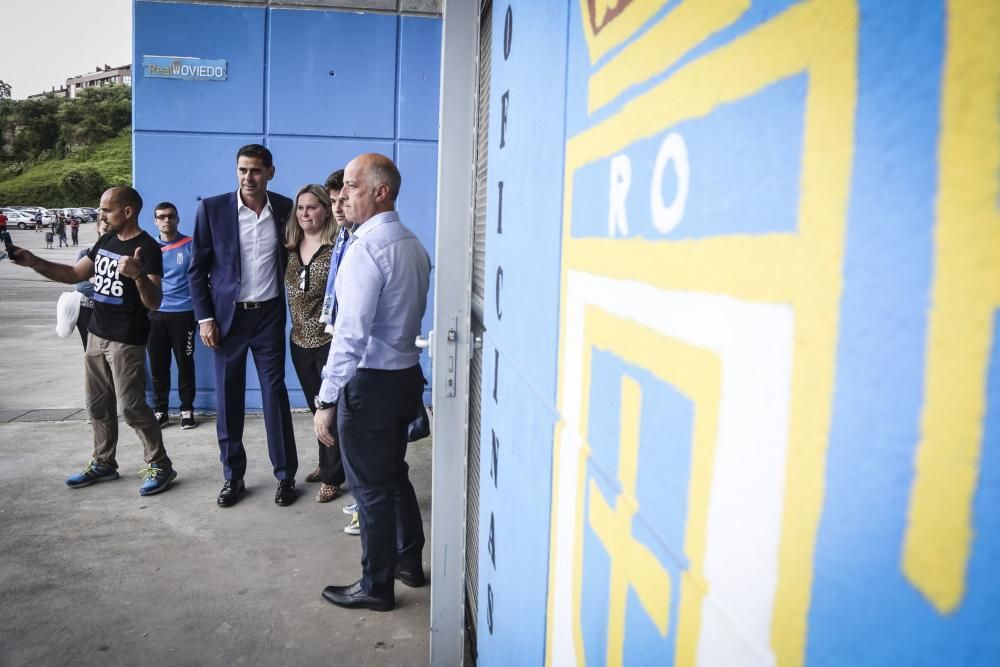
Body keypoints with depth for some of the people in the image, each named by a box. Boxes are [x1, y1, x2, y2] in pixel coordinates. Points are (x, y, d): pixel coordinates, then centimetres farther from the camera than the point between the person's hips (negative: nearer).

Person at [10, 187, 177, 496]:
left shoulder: (147, 248, -16)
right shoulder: (106, 241, 9)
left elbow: (153, 303, -22)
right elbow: (74, 274, 16)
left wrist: (138, 275, -40)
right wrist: (34, 262, 3)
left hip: (126, 341, -8)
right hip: (96, 335, 8)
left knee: (132, 407, -6)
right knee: (98, 404, 14)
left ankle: (160, 466, 5)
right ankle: (103, 463, 27)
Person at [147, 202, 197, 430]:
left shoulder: (190, 246, -1)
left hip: (183, 313, -3)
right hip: (155, 314, 3)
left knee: (185, 363, 4)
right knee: (157, 365, 6)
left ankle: (187, 410, 15)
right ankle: (160, 411, 16)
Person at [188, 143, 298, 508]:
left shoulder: (284, 208, 0)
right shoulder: (212, 208, -4)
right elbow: (197, 269, 0)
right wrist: (204, 318, -5)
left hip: (269, 314, 0)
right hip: (228, 315, 0)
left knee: (275, 393, 2)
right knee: (228, 398, 7)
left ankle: (286, 475, 14)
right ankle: (233, 476, 20)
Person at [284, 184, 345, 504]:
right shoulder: (292, 248, 6)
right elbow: (289, 291, 14)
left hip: (330, 341, -6)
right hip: (300, 341, 6)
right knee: (316, 407, 17)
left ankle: (332, 476, 17)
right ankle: (326, 464, 34)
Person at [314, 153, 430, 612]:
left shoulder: (366, 248, -19)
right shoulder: (414, 246, 8)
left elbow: (350, 331, -23)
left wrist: (327, 400, -19)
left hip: (370, 381, -9)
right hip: (407, 373, 9)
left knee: (371, 487, 6)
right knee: (395, 474, 22)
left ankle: (376, 587, 21)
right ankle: (409, 562, 37)